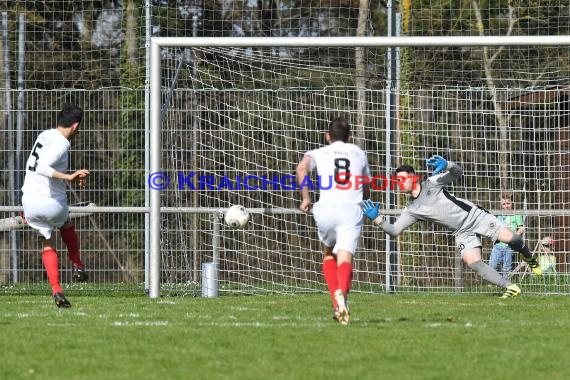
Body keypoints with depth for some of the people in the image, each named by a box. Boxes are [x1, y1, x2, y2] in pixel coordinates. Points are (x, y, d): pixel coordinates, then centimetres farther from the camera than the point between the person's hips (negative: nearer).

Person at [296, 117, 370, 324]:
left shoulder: (319, 153, 17)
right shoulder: (359, 154, 24)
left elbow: (302, 168, -6)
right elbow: (367, 191, 32)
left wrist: (305, 198, 0)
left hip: (326, 209, 0)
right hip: (352, 209, 0)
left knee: (329, 254, 23)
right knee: (345, 258, -12)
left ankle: (336, 300, 5)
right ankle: (341, 293, -42)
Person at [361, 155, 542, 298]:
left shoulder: (432, 183, -7)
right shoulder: (412, 210, 3)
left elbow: (458, 172, -16)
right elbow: (394, 230, 0)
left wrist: (446, 165, -38)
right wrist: (376, 218, -15)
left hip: (474, 215, -3)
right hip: (462, 233, 3)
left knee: (510, 239, -14)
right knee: (473, 262, -21)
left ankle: (530, 260, 19)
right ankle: (510, 287, -14)